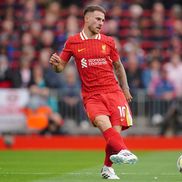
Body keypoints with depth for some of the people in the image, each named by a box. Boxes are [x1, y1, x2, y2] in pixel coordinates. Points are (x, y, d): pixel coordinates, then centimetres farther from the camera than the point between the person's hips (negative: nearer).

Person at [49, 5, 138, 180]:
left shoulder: (107, 41, 10)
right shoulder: (72, 42, 6)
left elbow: (118, 66, 23)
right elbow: (61, 67, 11)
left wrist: (125, 89, 22)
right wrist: (56, 64, -12)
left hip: (113, 92, 2)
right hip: (91, 96, -2)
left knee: (115, 131, -8)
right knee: (104, 124, -30)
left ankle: (107, 168, 16)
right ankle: (122, 151, -53)